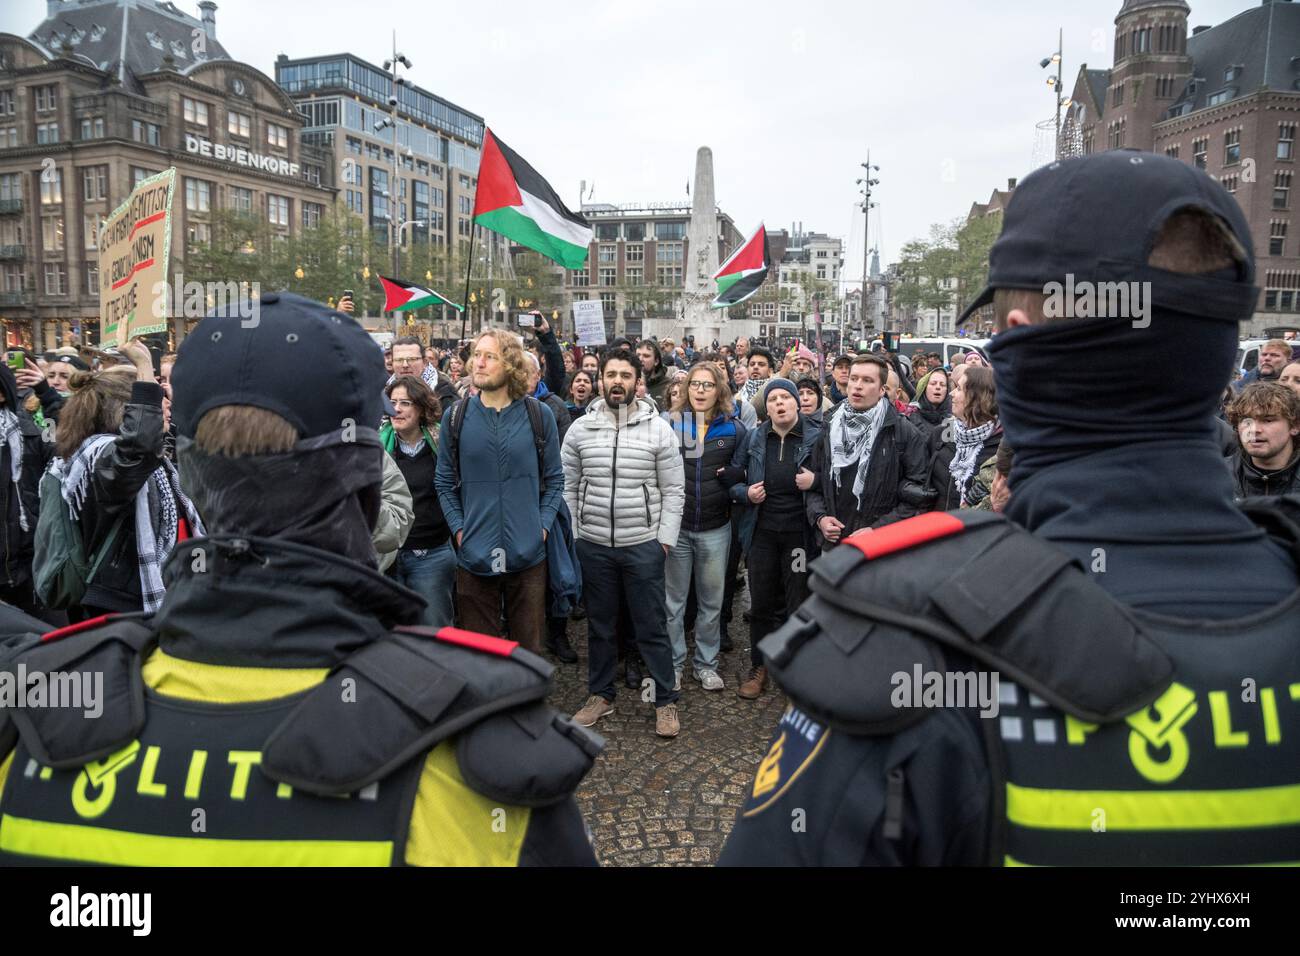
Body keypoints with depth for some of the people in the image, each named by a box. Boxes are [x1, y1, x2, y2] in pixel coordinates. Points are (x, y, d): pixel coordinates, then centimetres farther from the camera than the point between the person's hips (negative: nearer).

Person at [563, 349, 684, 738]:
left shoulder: (659, 428, -4)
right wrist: (570, 536, 2)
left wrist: (665, 538, -6)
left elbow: (673, 491, -2)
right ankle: (600, 695, 31)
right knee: (599, 624, 15)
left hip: (643, 544, -2)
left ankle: (666, 701, 19)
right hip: (593, 545, 2)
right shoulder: (580, 428, 2)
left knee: (652, 626, 5)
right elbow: (568, 487, 6)